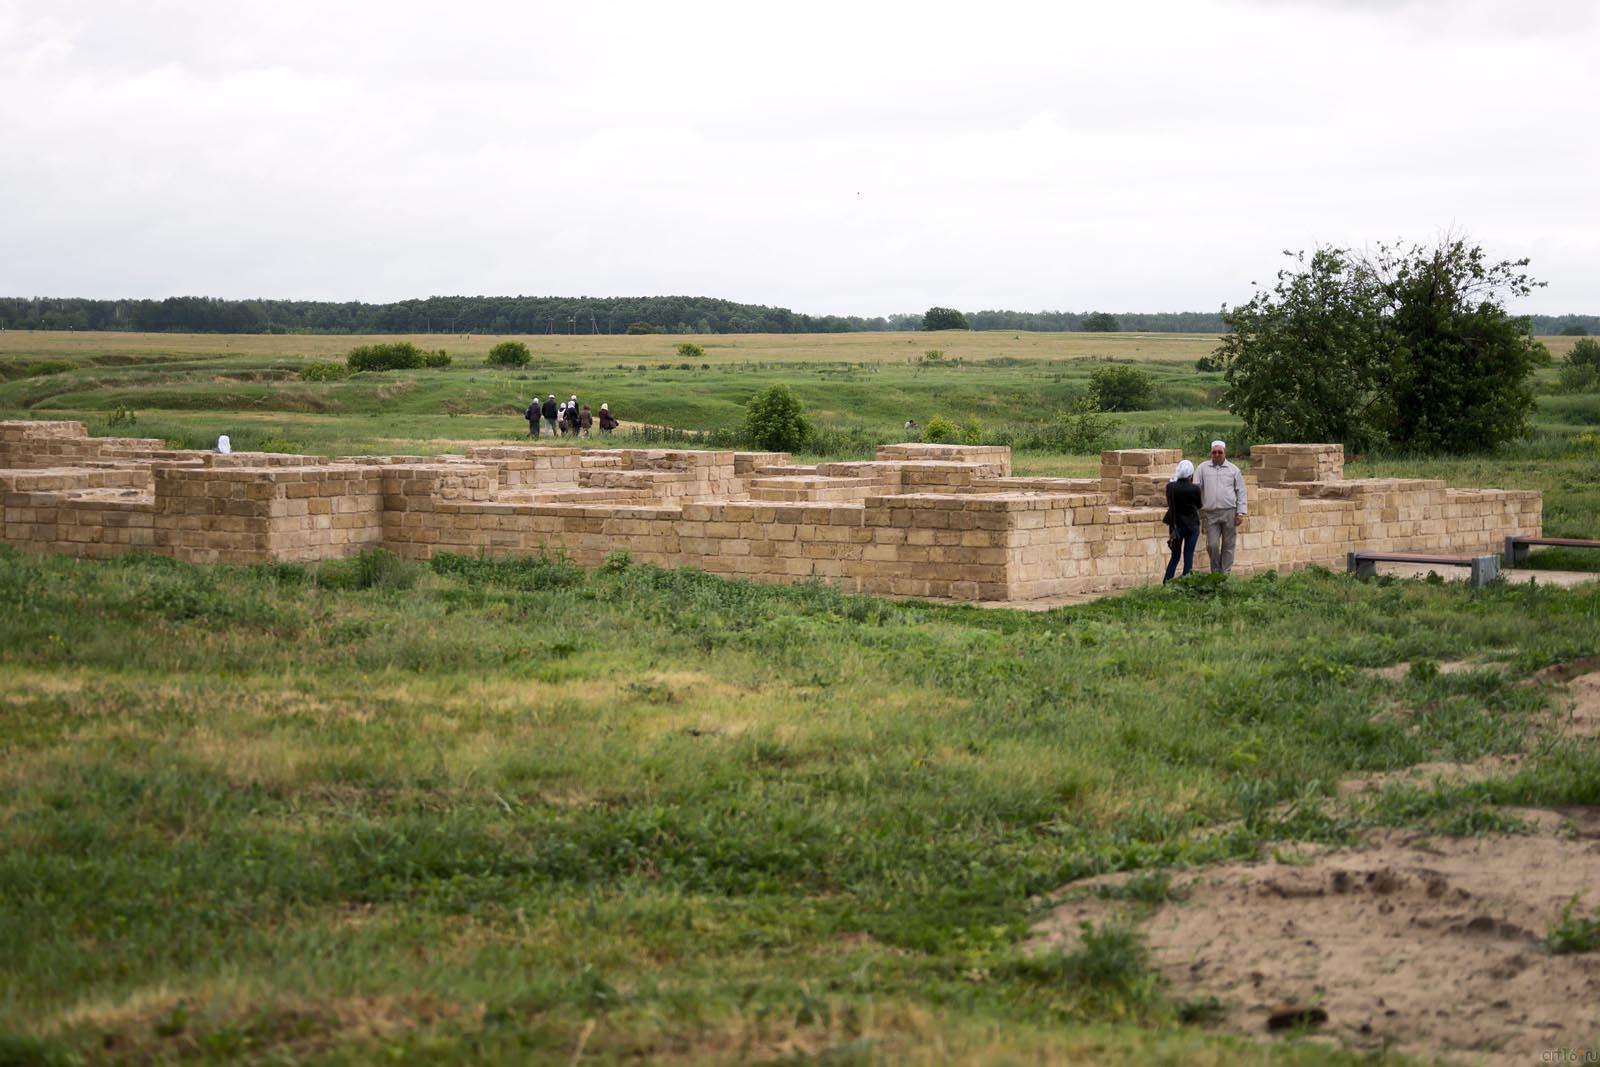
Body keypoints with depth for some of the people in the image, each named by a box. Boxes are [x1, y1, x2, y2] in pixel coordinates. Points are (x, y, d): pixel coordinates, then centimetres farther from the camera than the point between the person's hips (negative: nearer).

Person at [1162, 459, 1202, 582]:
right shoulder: (1195, 488, -14)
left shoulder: (1171, 487, -10)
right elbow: (1199, 505, 2)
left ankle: (1166, 582, 6)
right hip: (1192, 525, -2)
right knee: (1188, 555, 5)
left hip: (1177, 525, 2)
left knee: (1175, 555, 13)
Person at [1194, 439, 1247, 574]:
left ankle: (1225, 574, 10)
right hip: (1211, 513, 0)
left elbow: (1241, 492, 9)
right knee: (1212, 545, -4)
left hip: (1229, 512, 0)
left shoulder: (1233, 470, 8)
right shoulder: (1203, 468, 8)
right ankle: (1216, 572, 13)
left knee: (1228, 546, 3)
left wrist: (1240, 512, 2)